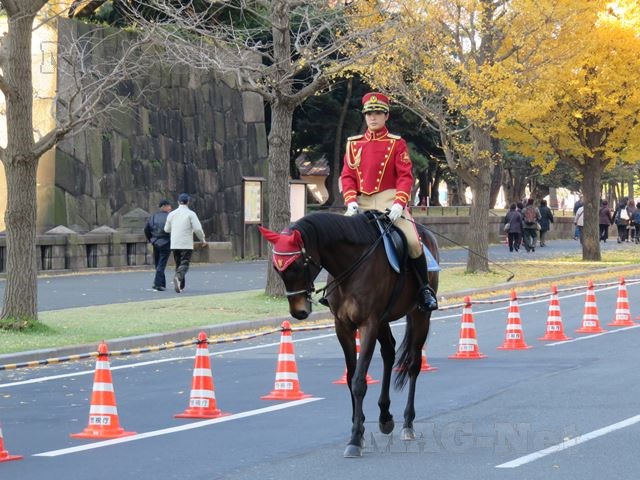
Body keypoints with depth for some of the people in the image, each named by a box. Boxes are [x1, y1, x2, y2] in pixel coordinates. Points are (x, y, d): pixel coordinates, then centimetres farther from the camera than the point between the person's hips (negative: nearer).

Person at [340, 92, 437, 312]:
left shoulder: (396, 143, 5)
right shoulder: (354, 144, 13)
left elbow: (406, 177, -2)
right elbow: (347, 175, 8)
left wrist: (399, 204, -16)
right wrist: (351, 201, -9)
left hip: (389, 201, -3)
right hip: (361, 203, 3)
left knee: (413, 242, -21)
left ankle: (425, 289, -4)